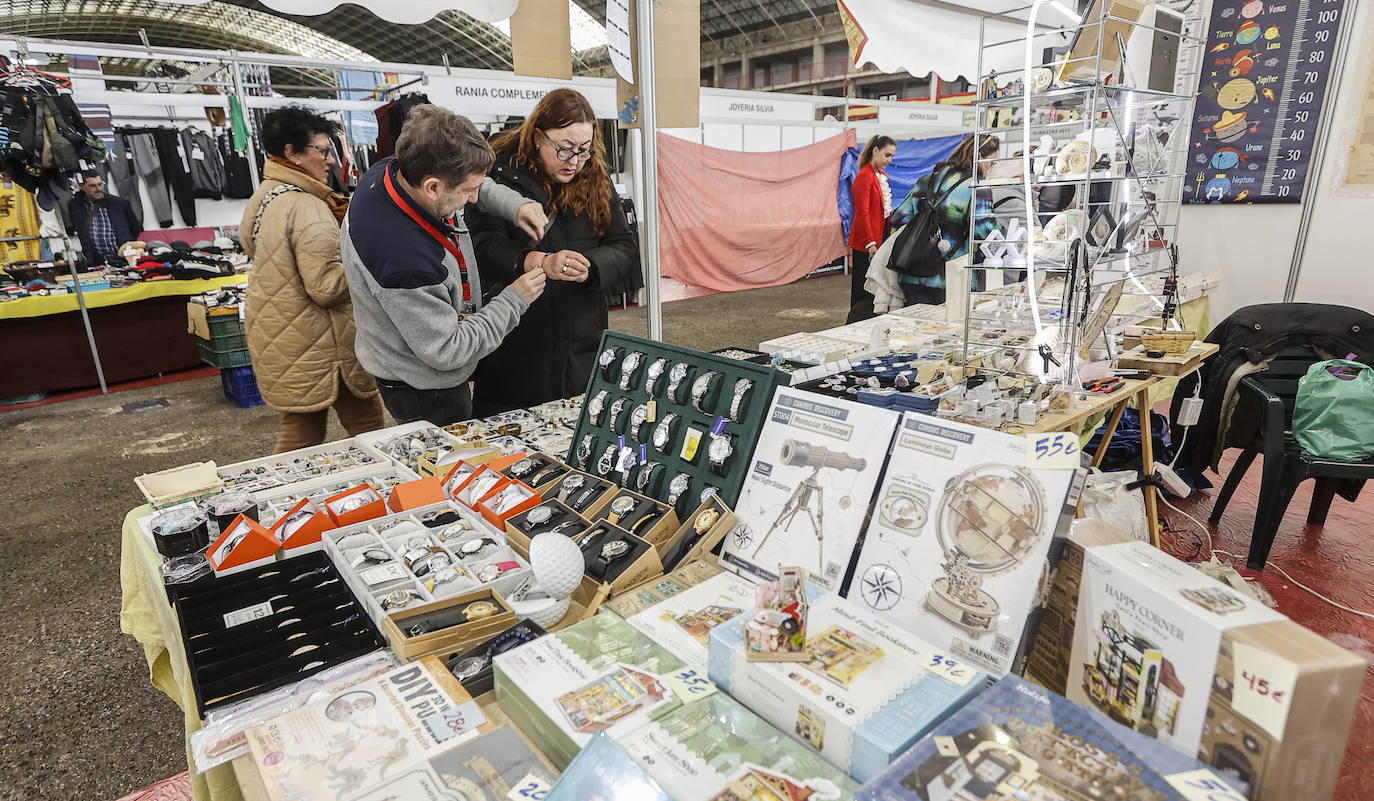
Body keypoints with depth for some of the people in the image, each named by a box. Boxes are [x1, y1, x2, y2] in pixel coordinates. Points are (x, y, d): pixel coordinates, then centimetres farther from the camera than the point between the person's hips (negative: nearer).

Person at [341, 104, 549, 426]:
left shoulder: (392, 170, -13)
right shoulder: (405, 262, -39)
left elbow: (469, 183, 9)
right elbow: (447, 351, -28)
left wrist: (513, 204, -9)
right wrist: (513, 301, -21)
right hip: (428, 395, -9)